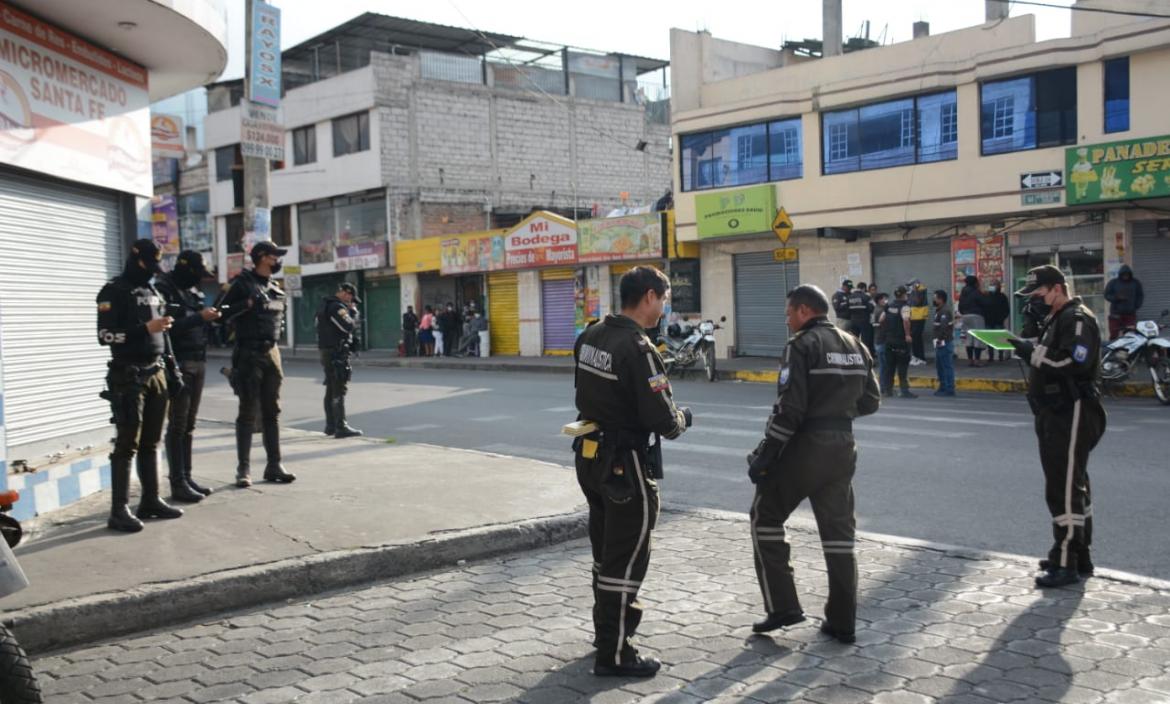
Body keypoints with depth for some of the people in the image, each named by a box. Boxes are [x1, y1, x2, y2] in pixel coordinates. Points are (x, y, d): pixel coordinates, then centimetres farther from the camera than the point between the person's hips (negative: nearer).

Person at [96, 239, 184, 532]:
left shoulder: (153, 292, 16)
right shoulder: (114, 291, -7)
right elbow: (105, 335, -15)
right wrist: (145, 328, -21)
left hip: (156, 375, 7)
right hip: (128, 377, -7)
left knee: (151, 443, 11)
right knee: (127, 444, -7)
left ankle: (151, 500, 19)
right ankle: (119, 511, -4)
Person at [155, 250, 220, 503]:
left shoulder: (193, 292, 15)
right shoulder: (165, 290, -8)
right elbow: (169, 327, -19)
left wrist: (212, 316, 1)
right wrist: (200, 317, -21)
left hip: (198, 362, 7)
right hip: (178, 364, -7)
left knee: (189, 425, 10)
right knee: (177, 425, -4)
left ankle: (187, 477, 16)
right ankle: (177, 483, 0)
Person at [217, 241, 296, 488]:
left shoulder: (274, 288, 14)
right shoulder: (243, 283, -6)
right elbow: (221, 312, -11)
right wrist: (247, 304, -20)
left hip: (271, 352, 7)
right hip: (249, 354, -7)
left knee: (272, 412, 8)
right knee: (248, 413, -3)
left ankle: (274, 465, 12)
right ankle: (243, 469, 3)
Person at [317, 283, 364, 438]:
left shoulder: (326, 305, 17)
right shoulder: (337, 307, -15)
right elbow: (349, 326, -20)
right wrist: (353, 312, -7)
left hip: (327, 352, 10)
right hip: (337, 353, -10)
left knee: (331, 390, 15)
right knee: (339, 391, -10)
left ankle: (330, 425, 22)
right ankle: (341, 427, -12)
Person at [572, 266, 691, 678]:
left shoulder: (589, 337, 4)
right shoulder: (639, 349, -21)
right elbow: (663, 422, -22)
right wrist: (682, 419, -1)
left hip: (591, 456, 9)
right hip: (626, 466, -8)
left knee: (606, 550, 21)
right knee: (627, 559, 1)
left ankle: (606, 631, 37)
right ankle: (615, 654, 9)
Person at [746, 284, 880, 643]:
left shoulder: (802, 345, -11)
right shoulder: (855, 346, 11)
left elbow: (789, 408, -18)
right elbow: (870, 402, 14)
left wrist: (764, 454, -13)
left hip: (804, 448, -7)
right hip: (843, 448, 7)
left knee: (765, 518, 9)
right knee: (838, 531, 12)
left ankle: (782, 606, 5)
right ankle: (842, 622, 16)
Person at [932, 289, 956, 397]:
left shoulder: (945, 311, -17)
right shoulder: (939, 310, 17)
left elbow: (944, 327, -28)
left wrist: (940, 340, -23)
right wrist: (937, 340, 12)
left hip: (944, 343, -11)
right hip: (941, 343, 11)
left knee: (947, 366, -7)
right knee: (939, 366, 17)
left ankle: (949, 389, -4)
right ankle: (943, 387, 26)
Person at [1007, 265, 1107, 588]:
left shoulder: (1077, 319, -13)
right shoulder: (1056, 319, 19)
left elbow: (1075, 362, -26)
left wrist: (1034, 352, -20)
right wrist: (1031, 351, 4)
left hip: (1073, 413, -11)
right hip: (1056, 413, 11)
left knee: (1065, 488, -11)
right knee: (1072, 485, 16)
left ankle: (1066, 564, -8)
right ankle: (1079, 557, 26)